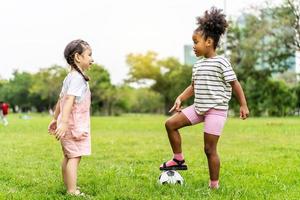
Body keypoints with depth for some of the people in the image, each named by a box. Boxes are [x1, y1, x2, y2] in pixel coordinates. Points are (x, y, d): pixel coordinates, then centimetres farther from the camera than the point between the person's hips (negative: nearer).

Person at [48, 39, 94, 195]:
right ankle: (73, 192, -10)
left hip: (68, 125, 10)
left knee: (68, 156, 16)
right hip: (74, 125, -10)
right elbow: (69, 100, -27)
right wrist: (64, 122, -35)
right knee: (74, 157, -10)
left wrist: (55, 119, 27)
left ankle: (69, 188, 27)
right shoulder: (77, 78, -16)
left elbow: (61, 99, 22)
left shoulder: (70, 77, 15)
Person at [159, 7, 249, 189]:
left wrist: (243, 105, -10)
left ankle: (214, 185, 10)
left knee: (210, 149, -4)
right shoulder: (198, 65, 12)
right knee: (171, 123, -2)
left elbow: (235, 84, -8)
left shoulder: (221, 62, -10)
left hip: (216, 109, -7)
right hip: (198, 107, 7)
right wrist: (180, 99, 4)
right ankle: (179, 160, 10)